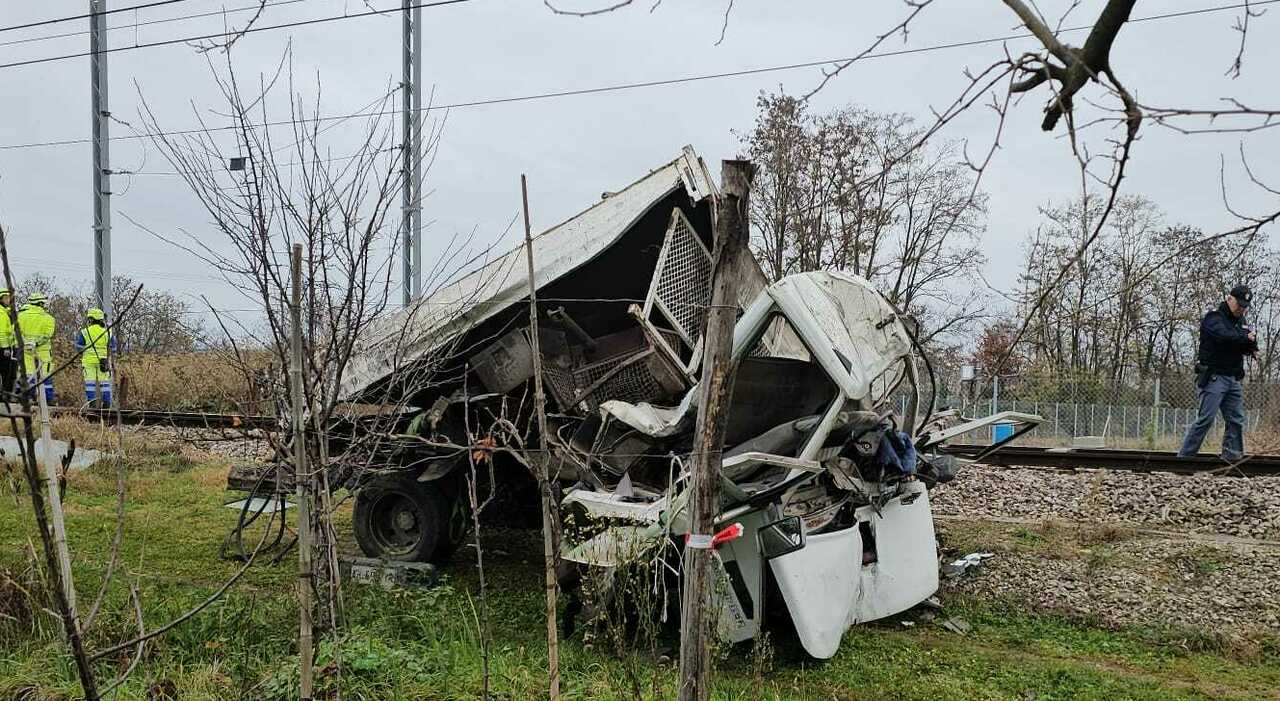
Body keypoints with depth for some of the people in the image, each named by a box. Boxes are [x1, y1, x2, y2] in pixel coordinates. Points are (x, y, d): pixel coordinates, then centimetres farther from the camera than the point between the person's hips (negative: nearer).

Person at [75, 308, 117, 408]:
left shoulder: (85, 332, -5)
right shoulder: (108, 332, 3)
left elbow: (79, 348, 0)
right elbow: (113, 349, 8)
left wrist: (77, 336, 15)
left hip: (89, 361, -2)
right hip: (104, 361, 2)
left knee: (90, 382, 2)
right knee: (104, 382, 5)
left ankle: (91, 402, -2)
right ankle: (106, 403, 1)